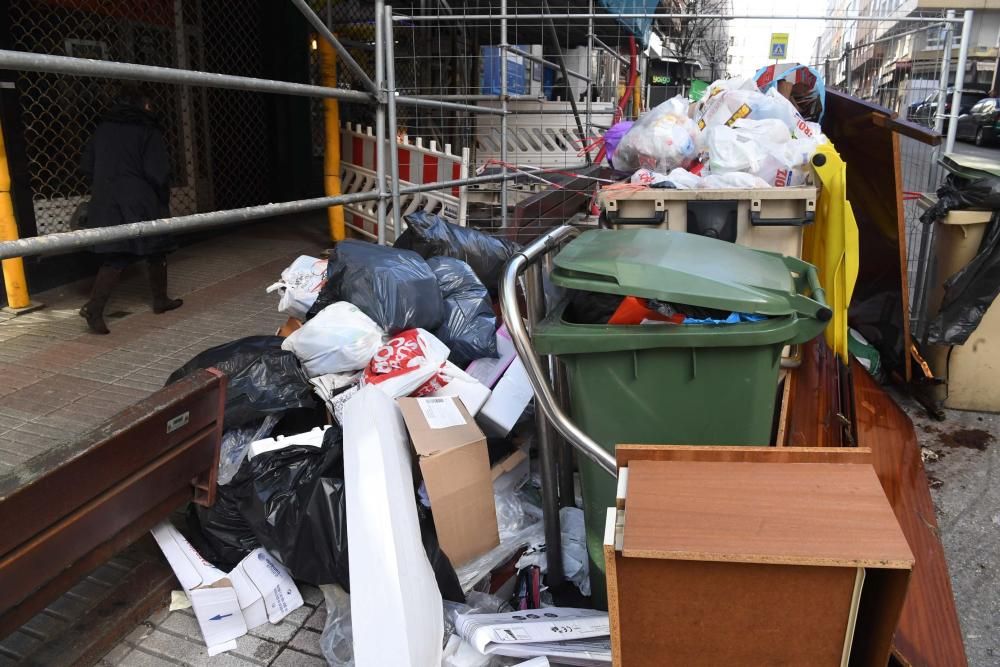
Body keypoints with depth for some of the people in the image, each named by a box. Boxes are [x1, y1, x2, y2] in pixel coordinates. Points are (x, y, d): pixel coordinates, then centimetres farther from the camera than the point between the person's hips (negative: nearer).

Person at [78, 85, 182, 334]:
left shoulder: (103, 128, 10)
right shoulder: (148, 131, -6)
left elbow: (87, 165, 12)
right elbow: (157, 173, -12)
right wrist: (163, 202, 2)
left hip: (106, 203, 5)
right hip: (140, 203, -5)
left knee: (114, 257, 5)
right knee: (155, 251, 14)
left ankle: (94, 307, -10)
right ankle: (160, 300, 26)